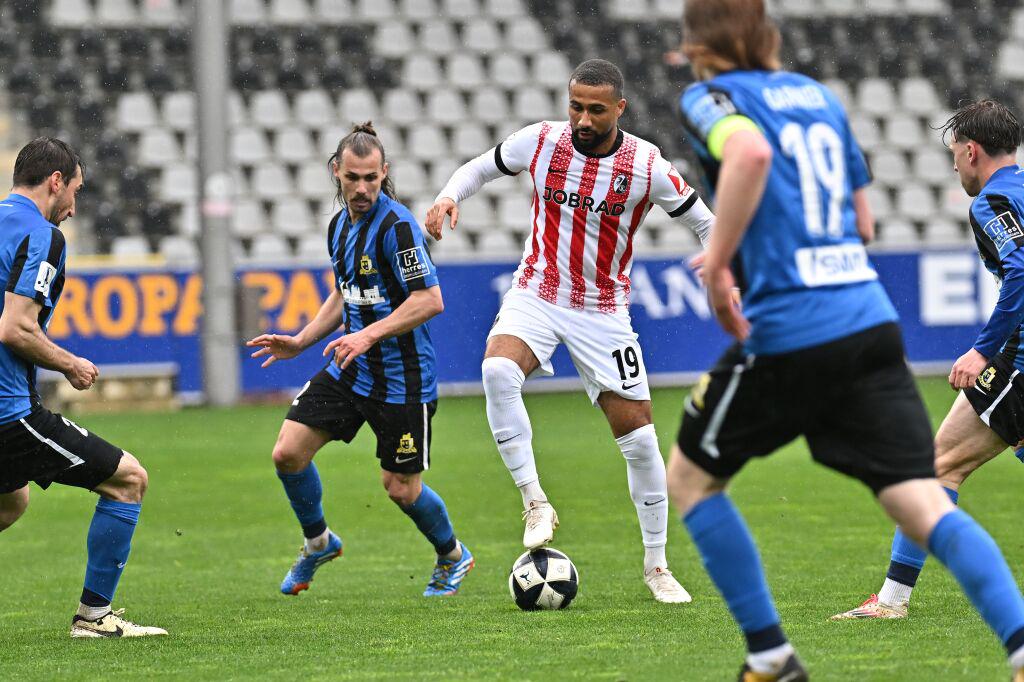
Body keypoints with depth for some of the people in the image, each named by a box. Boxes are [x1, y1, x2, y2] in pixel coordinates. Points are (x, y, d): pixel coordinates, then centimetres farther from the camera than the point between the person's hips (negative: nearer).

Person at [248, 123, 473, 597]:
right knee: (288, 453, -4)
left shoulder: (396, 226, -18)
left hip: (401, 377, -7)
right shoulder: (340, 225, 8)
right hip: (349, 368, 7)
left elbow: (430, 300, -23)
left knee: (401, 487, 2)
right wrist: (300, 341, 13)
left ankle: (452, 557, 32)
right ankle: (318, 543, 22)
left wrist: (370, 334, -28)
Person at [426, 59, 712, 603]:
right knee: (497, 369, -33)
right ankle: (535, 504, -22)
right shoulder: (541, 141, -8)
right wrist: (448, 197, -11)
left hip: (603, 312, 0)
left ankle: (656, 565, 15)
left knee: (640, 439, -3)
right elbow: (481, 167, 10)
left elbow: (704, 221, 0)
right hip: (536, 295, 0)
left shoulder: (647, 167, -12)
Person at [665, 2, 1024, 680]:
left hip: (785, 337, -5)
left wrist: (719, 265, -17)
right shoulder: (820, 96, 19)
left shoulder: (711, 97, 0)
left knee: (689, 478, 17)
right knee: (925, 505, -3)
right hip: (871, 323, 5)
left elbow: (751, 151, -24)